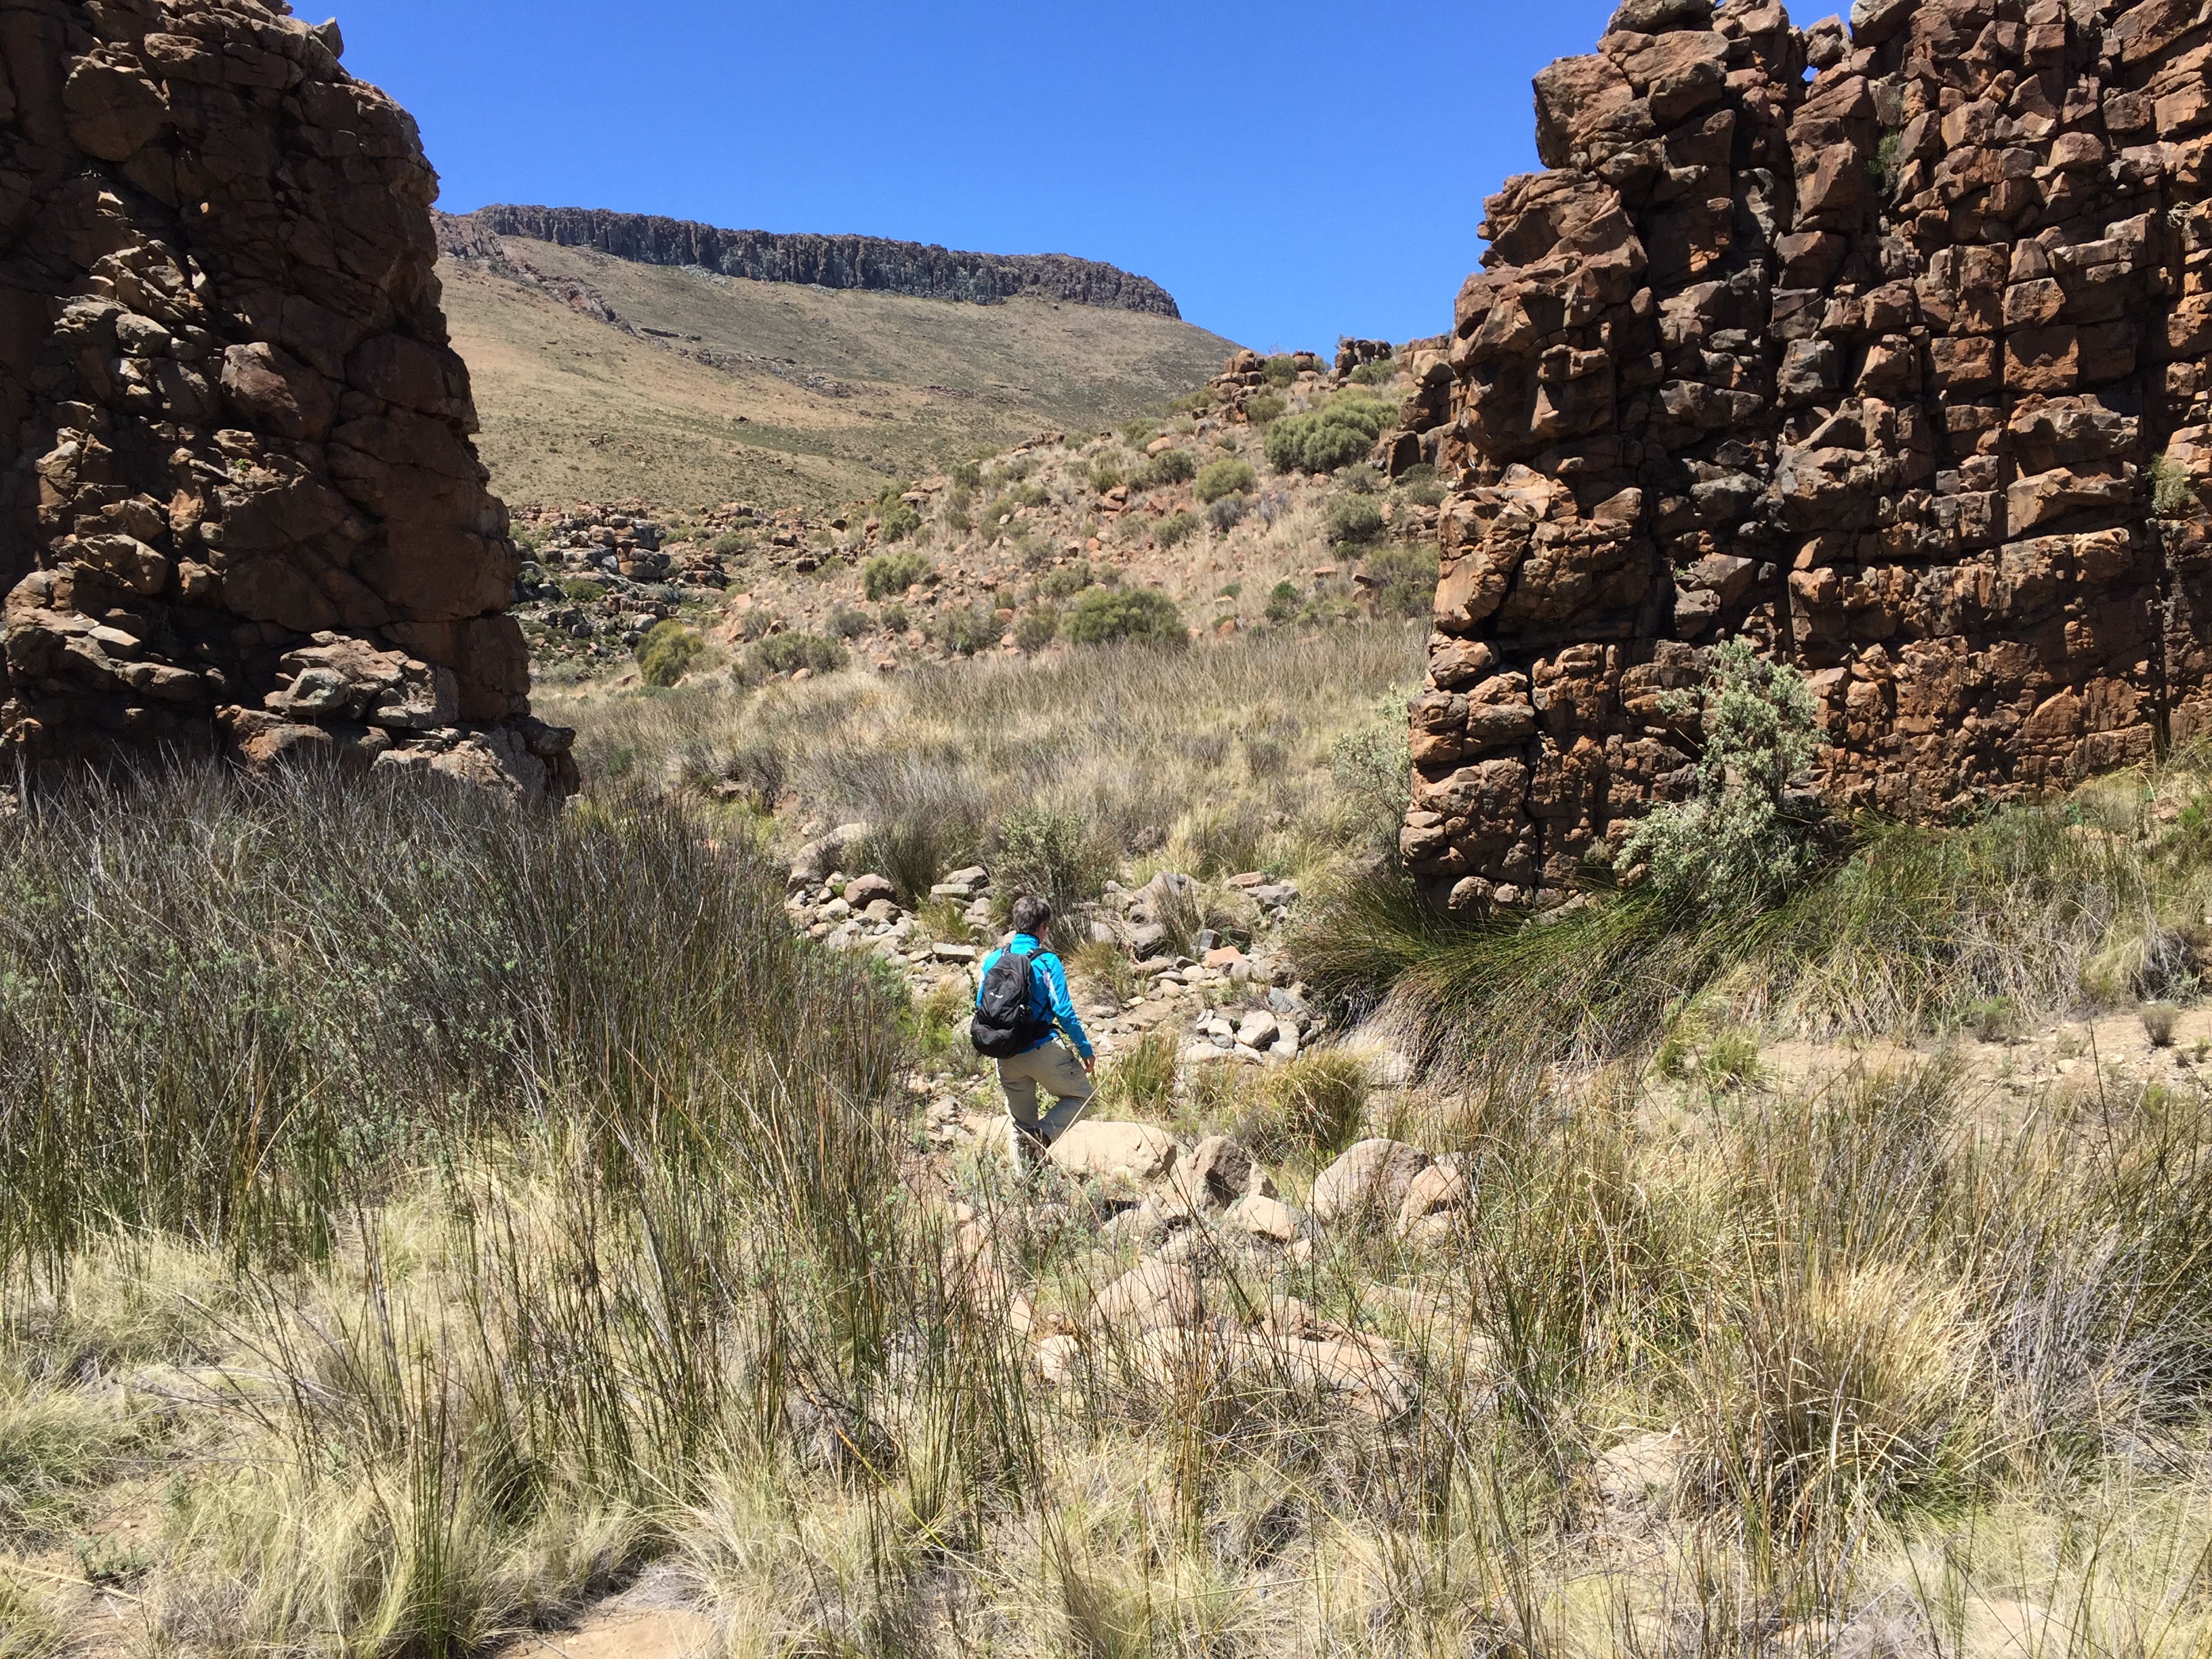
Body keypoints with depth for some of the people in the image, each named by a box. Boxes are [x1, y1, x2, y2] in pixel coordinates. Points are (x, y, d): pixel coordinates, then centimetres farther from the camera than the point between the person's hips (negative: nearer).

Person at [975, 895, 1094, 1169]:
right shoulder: (1046, 961, -11)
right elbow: (1063, 1011, -13)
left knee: (1020, 1125, 17)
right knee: (1079, 1095, 14)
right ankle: (1044, 1133, -11)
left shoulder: (993, 959, 3)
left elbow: (981, 1008, 8)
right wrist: (1085, 1049, -4)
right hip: (1043, 1051, -5)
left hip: (1007, 1058, 5)